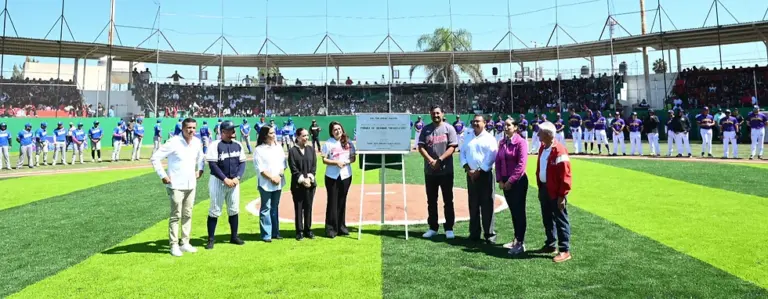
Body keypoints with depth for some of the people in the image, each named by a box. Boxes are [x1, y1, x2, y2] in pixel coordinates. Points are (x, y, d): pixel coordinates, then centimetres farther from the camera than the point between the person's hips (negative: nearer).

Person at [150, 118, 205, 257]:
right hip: (176, 186, -6)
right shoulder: (173, 142, -16)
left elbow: (201, 157, 24)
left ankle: (185, 243, 22)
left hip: (191, 185, 6)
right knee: (176, 216, -1)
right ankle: (174, 245, 8)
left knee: (188, 215, 12)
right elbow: (155, 158, -15)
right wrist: (163, 176, -16)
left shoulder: (197, 142, 3)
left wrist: (200, 170, 11)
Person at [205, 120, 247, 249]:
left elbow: (242, 163, 6)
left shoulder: (238, 145, 5)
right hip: (218, 181, -5)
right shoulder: (215, 145, -10)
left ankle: (234, 236, 23)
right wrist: (225, 179, -19)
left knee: (234, 210, 11)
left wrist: (237, 178, -8)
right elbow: (212, 164, -15)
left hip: (234, 182, 5)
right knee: (214, 211, 0)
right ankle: (210, 239, 9)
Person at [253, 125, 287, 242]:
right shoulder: (259, 150, -6)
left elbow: (283, 163, 8)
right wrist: (271, 177, -15)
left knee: (275, 208, 12)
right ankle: (266, 235, 4)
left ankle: (275, 232, 20)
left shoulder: (278, 147, 9)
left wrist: (280, 175, -8)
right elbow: (260, 168, -11)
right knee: (266, 208, -1)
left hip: (278, 183, 5)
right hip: (265, 184, -5)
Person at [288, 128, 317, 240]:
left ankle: (308, 230, 17)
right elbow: (293, 169, -7)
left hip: (310, 183, 3)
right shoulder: (292, 151, -3)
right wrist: (302, 180, -13)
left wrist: (309, 178, -7)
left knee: (308, 207, 8)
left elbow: (314, 166, 5)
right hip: (297, 184, -3)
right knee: (298, 208, 2)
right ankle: (299, 231, 11)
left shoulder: (311, 149, 7)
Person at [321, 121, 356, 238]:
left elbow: (353, 158, 7)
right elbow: (324, 160, -6)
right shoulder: (328, 143, -4)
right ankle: (331, 229, 7)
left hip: (346, 175, 3)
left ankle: (341, 227, 20)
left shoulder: (348, 143, 6)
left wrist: (347, 161, -13)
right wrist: (336, 162, -21)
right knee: (332, 202, 1)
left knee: (342, 202, 10)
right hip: (332, 176, -3)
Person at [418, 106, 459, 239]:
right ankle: (433, 228, 20)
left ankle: (449, 228, 12)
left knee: (448, 200, 3)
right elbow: (421, 147, 0)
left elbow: (452, 147, -8)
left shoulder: (449, 128, -1)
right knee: (431, 201, 10)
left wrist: (439, 160, -19)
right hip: (429, 171, 3)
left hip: (446, 170, -3)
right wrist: (430, 160, -16)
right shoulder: (426, 129, 7)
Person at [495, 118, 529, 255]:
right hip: (505, 182, 7)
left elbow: (521, 164, -17)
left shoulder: (521, 142, -12)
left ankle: (521, 243, 6)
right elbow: (498, 162, 9)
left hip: (518, 181, -6)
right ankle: (516, 239, 25)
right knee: (513, 211, 14)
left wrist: (510, 181, -15)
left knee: (519, 211, -1)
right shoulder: (502, 142, 9)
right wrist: (500, 180, 0)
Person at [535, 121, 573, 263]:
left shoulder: (559, 150, -19)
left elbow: (565, 175, -20)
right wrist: (539, 188, 16)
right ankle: (550, 245, 31)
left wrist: (562, 195, -19)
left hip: (555, 192, -9)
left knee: (560, 220, 0)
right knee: (547, 219, 17)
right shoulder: (542, 148, 9)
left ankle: (564, 250, 8)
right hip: (544, 189, 9)